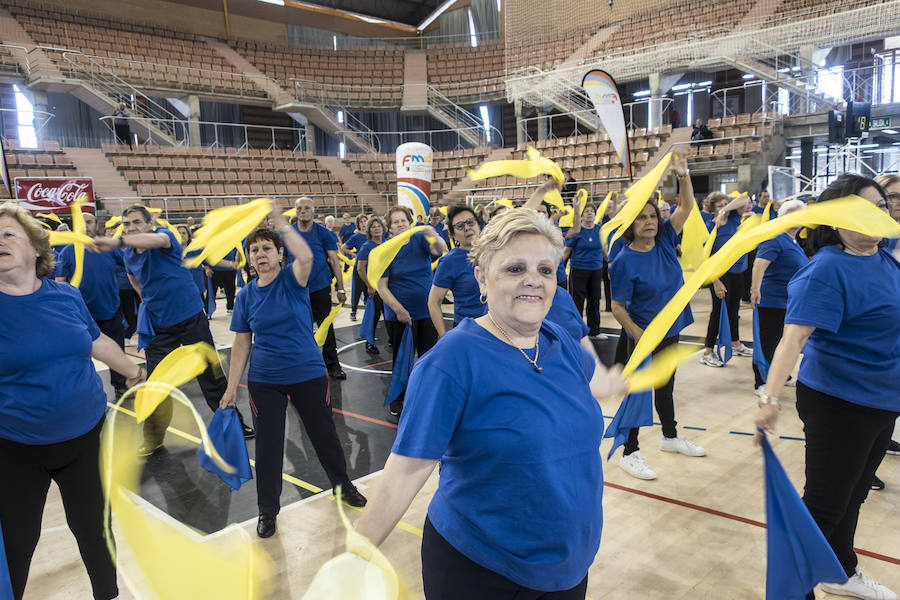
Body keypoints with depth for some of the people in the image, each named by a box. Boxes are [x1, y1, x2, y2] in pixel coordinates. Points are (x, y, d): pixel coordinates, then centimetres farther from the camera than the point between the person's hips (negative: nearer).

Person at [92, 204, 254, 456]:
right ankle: (153, 438, 23)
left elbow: (158, 240, -41)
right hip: (158, 324, 5)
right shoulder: (129, 255, 5)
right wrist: (148, 297, 13)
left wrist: (118, 242, -57)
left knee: (210, 375, 3)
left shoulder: (164, 235, -13)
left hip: (190, 317, -5)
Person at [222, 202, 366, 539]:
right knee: (267, 445, 7)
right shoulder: (246, 295, 0)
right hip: (264, 381, 2)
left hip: (308, 374, -2)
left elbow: (306, 257, -31)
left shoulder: (292, 280, -7)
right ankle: (268, 510, 26)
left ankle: (343, 483, 39)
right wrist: (231, 388, 1)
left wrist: (280, 222, -28)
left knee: (324, 434, 13)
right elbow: (241, 343, 3)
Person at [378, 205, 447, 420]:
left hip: (427, 310, 2)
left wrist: (435, 237, -43)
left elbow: (440, 249, -21)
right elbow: (381, 286, -8)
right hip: (399, 314, -2)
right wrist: (399, 310, -18)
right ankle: (397, 398, 23)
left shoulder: (420, 239, -1)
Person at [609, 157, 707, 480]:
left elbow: (686, 206, -2)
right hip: (644, 338, -6)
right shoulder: (625, 261, -19)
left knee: (665, 388, 23)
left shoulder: (665, 242, -2)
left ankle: (670, 437, 42)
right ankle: (629, 453, 16)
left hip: (671, 332, 7)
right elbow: (617, 308, -18)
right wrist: (640, 335, -27)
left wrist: (683, 175, -17)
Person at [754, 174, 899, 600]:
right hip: (839, 404, -8)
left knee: (852, 497, 24)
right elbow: (794, 336, -33)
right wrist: (771, 398, -43)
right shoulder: (828, 270, -22)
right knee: (824, 505, 2)